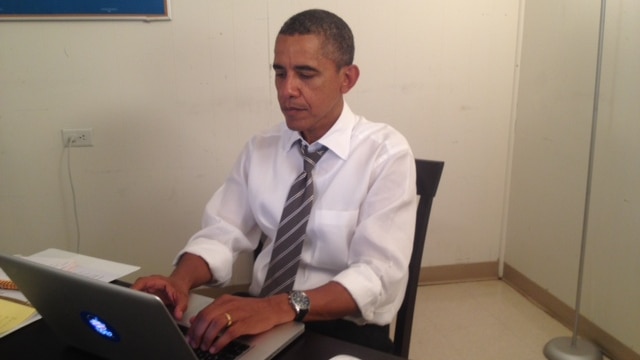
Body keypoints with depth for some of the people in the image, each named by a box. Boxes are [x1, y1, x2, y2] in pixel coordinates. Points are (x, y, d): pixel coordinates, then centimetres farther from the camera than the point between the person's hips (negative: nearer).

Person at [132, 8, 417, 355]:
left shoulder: (386, 154, -11)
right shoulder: (260, 149, 4)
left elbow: (378, 275, -18)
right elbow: (221, 232, 1)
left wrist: (283, 306, -32)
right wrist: (180, 280, -20)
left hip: (346, 331, -3)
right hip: (261, 317, 4)